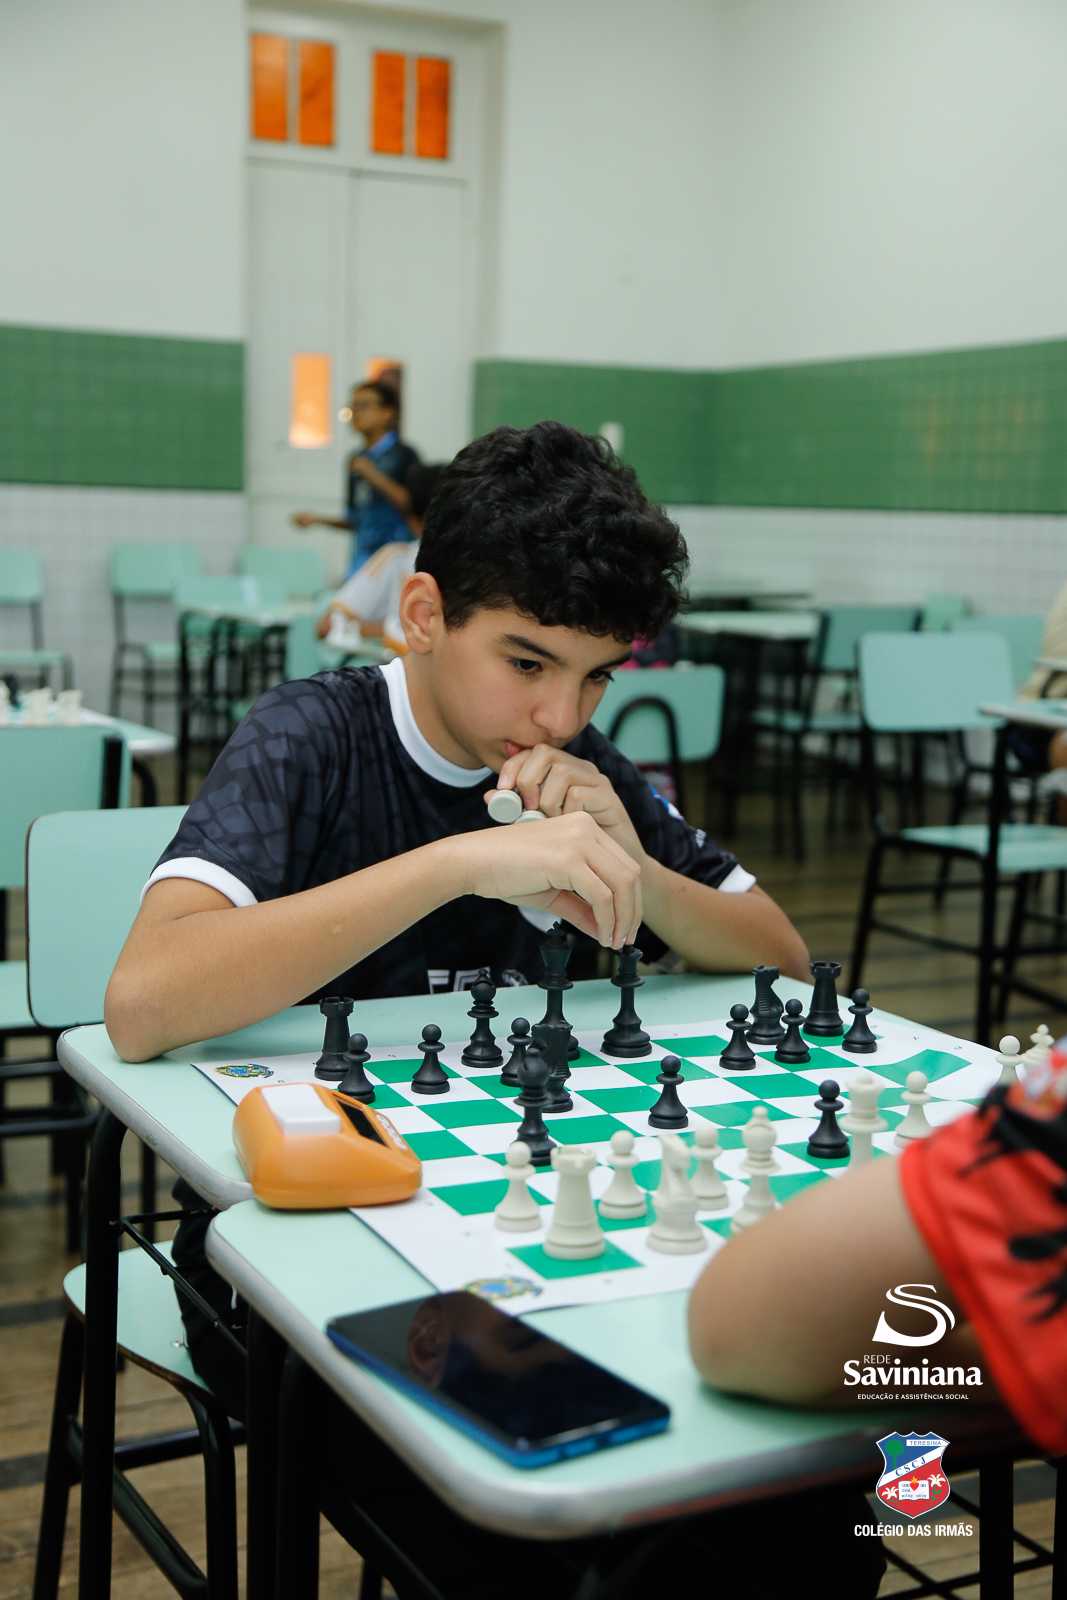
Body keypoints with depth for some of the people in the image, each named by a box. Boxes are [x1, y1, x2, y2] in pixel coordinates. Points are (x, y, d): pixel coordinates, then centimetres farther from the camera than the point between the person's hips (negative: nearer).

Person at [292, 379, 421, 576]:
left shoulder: (403, 455, -3)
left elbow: (414, 507, -12)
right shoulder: (356, 459, 15)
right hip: (361, 558, 6)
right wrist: (317, 520, 11)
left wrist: (374, 476, -15)